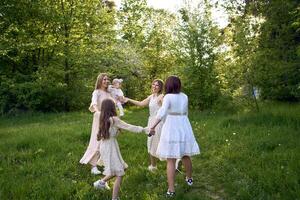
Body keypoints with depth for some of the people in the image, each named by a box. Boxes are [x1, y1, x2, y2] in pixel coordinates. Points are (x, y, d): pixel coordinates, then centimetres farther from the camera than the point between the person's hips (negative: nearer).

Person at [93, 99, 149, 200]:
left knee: (118, 170, 23)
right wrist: (143, 129, -13)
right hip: (110, 148, -9)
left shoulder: (103, 119, 4)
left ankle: (101, 182, 34)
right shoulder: (114, 119, -17)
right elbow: (129, 127, -17)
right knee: (119, 174, -1)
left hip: (105, 146, 9)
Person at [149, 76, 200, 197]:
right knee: (185, 156, 23)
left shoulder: (168, 97, -11)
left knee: (171, 160, -1)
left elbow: (162, 113, -25)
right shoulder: (185, 96, 6)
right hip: (184, 128, 5)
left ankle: (171, 189, 1)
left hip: (172, 129, -5)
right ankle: (189, 179, 42)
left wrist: (153, 126, -23)